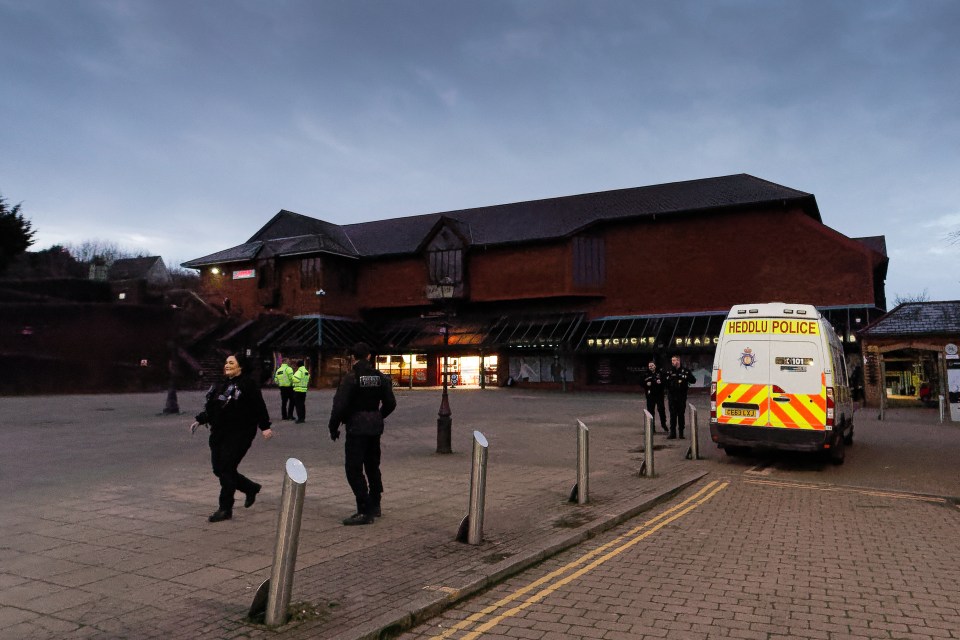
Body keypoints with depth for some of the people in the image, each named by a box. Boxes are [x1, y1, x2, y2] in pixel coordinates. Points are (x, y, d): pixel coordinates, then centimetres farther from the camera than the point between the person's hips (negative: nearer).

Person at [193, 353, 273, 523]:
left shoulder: (247, 384, -9)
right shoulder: (221, 384, 15)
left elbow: (259, 406, -13)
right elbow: (210, 407, 24)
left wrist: (265, 426, -19)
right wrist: (200, 420, 16)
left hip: (239, 434, -8)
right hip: (218, 434, 8)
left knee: (226, 469, -9)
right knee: (219, 469, 9)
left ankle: (225, 509, 3)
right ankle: (251, 488, 30)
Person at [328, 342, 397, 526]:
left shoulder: (350, 379, -14)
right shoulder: (380, 378, 4)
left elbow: (339, 406, -17)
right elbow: (390, 403, 8)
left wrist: (333, 428, -4)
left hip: (356, 428, -7)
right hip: (375, 427, 7)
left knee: (354, 469, -2)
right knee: (372, 466, 19)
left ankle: (365, 511, -5)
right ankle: (375, 505, 30)